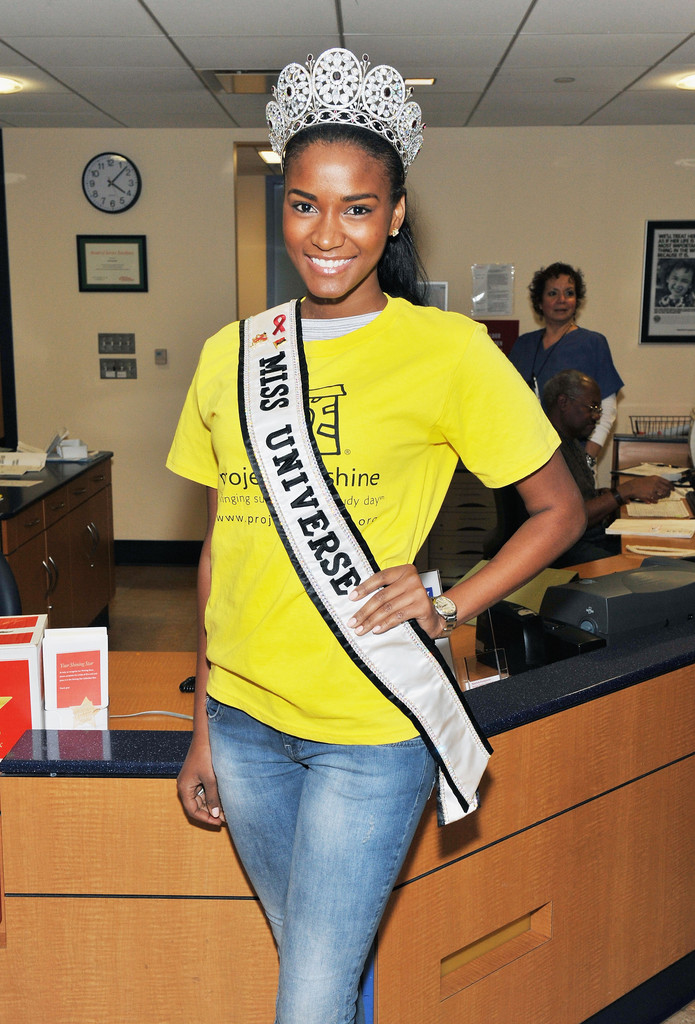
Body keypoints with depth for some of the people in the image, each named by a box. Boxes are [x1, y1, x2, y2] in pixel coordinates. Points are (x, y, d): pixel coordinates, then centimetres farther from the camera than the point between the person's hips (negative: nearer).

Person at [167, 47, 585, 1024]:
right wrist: (203, 726, 12)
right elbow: (221, 545, 10)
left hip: (369, 730, -4)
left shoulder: (447, 349, -9)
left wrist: (450, 605, -13)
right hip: (245, 718, 5)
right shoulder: (230, 353, 5)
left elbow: (561, 509, 0)